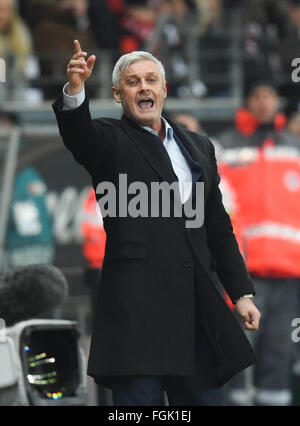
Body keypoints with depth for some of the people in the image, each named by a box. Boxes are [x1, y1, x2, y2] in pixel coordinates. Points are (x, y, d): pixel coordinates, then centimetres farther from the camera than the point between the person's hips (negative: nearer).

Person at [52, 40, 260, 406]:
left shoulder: (198, 147, 20)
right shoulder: (110, 141, 5)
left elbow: (219, 228, 20)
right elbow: (78, 134, -20)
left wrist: (242, 293, 14)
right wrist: (74, 91, -41)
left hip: (196, 302, 5)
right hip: (137, 303, -5)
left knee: (202, 396, 5)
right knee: (138, 397, -7)